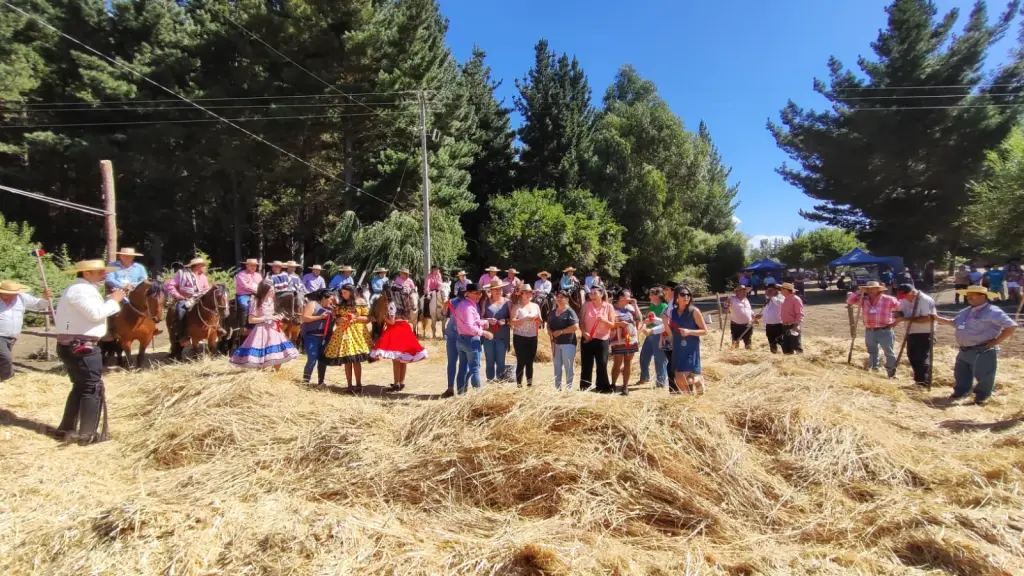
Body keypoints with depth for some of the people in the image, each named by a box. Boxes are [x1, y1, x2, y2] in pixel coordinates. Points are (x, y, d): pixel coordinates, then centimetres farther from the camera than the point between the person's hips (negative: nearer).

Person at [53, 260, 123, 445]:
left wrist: (110, 299, 6)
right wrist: (113, 300, -13)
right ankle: (88, 434, 1)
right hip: (81, 347, -11)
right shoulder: (81, 290, -16)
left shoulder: (81, 289, 18)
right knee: (93, 388, -4)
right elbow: (96, 314, -25)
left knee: (81, 386, 19)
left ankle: (67, 429, 27)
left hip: (72, 345, 11)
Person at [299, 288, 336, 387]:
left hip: (325, 338, 7)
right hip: (312, 337, -7)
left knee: (323, 360, 8)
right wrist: (320, 317, -16)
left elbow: (331, 321, 26)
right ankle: (305, 381, -4)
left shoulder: (330, 308, 16)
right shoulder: (312, 304, -3)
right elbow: (304, 318, -11)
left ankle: (321, 382, 17)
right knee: (312, 359, -13)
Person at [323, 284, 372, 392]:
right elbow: (336, 318, 16)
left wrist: (356, 318, -14)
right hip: (343, 332, 4)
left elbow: (368, 318, 0)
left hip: (357, 332, -3)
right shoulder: (340, 304, 13)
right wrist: (339, 320, -5)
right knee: (346, 361, 2)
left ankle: (358, 384, 4)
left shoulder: (361, 302, 2)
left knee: (356, 360, -6)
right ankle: (349, 385, 8)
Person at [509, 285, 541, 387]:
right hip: (520, 337, -4)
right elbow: (512, 322, -16)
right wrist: (525, 319, -24)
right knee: (521, 362, -4)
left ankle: (530, 384, 16)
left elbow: (540, 322, 13)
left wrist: (537, 320, -9)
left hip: (533, 337, 4)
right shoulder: (517, 307, -5)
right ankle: (519, 385, 2)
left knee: (530, 362, 9)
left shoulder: (536, 306, 10)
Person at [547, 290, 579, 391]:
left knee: (568, 366, -1)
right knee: (557, 366, 14)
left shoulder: (570, 312, -11)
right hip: (555, 343, 7)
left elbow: (575, 326, -20)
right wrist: (549, 331, -4)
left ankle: (568, 388, 6)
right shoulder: (553, 312, 11)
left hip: (568, 343, -7)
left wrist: (561, 332, -19)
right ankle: (557, 387, 23)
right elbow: (548, 324, 19)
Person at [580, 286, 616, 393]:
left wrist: (604, 321, -20)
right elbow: (581, 322, 2)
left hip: (602, 340, -1)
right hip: (587, 339, 1)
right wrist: (584, 332, -15)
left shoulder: (609, 307, -1)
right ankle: (584, 388, 16)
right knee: (586, 364, 5)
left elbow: (612, 325, -1)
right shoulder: (586, 306, 3)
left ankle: (603, 388, 12)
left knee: (602, 365, 0)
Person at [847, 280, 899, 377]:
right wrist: (859, 292, -9)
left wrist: (895, 320, 2)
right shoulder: (863, 300, 4)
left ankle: (891, 371, 18)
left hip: (884, 331, -4)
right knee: (872, 352, 15)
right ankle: (874, 368, 28)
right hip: (869, 331, 4)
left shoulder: (888, 300, -5)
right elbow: (849, 300, -1)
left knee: (889, 352, 5)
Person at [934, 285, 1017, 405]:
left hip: (983, 352, -8)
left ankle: (981, 399, 20)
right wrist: (937, 318, 12)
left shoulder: (993, 312, -13)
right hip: (964, 351, 8)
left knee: (983, 377, 4)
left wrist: (995, 342, -17)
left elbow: (1011, 326, -16)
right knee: (961, 374, 18)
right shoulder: (966, 312, 13)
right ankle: (960, 393, 33)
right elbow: (953, 322, 27)